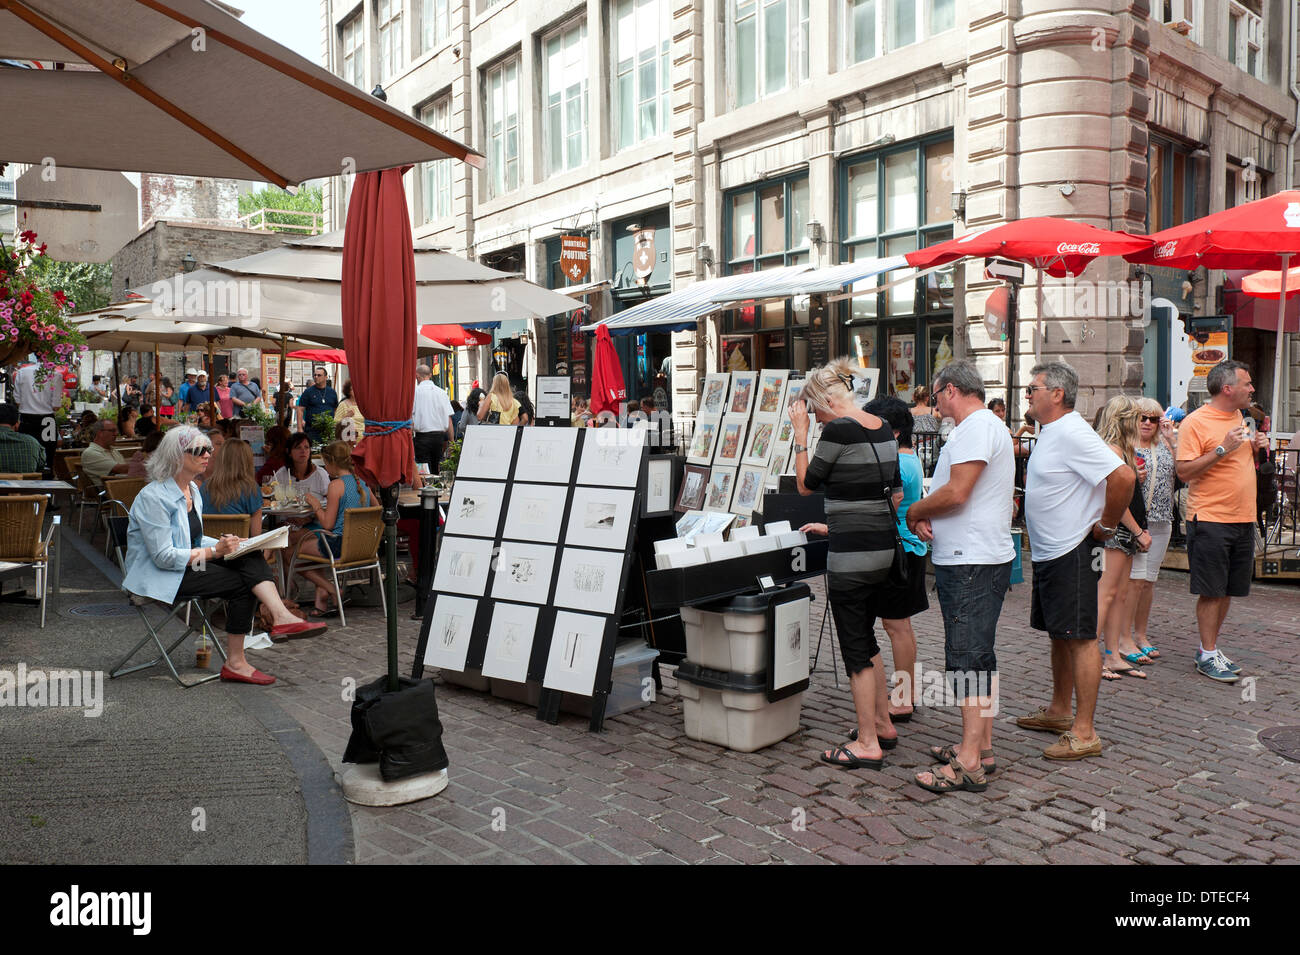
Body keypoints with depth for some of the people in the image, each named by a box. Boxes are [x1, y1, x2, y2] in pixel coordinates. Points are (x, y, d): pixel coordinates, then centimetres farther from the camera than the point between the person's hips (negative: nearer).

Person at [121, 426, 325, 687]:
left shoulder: (192, 490, 12)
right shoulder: (153, 497, -17)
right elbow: (164, 557, -22)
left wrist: (226, 544, 1)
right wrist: (214, 551, -23)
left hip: (187, 565, 8)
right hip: (159, 578, -8)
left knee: (251, 559, -17)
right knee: (242, 583, -21)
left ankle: (281, 617, -33)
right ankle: (235, 663, -14)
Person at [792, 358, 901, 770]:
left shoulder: (839, 430, -16)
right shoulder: (883, 429, 9)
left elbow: (806, 484, -5)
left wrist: (800, 433, 0)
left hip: (852, 551, -9)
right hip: (883, 544, 9)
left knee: (855, 647, 1)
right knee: (865, 638, 21)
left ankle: (867, 744, 10)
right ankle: (883, 724, 32)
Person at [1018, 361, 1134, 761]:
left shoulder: (1071, 433, -19)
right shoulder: (1050, 432, 13)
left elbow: (1123, 476, -28)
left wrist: (1107, 525, -18)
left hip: (1072, 554, -10)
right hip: (1048, 551, 10)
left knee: (1080, 637, -6)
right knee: (1059, 634, 18)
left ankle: (1084, 732, 0)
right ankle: (1059, 712, 31)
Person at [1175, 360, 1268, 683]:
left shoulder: (1238, 417, 15)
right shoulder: (1195, 422, -11)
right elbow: (1184, 471, -17)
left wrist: (1254, 447, 7)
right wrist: (1223, 448, -22)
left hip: (1243, 519, 8)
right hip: (1210, 520, -8)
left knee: (1228, 590, 11)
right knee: (1211, 591, -3)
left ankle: (1210, 648, 22)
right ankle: (1208, 656, 6)